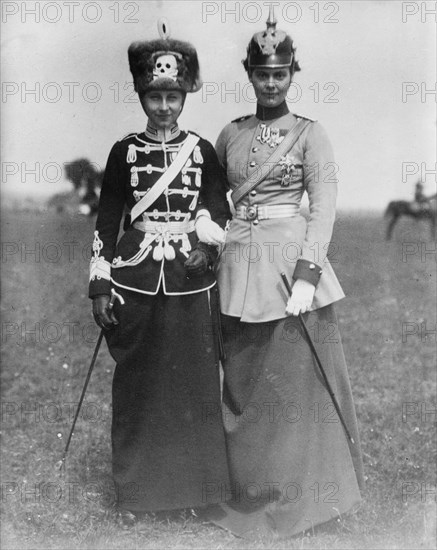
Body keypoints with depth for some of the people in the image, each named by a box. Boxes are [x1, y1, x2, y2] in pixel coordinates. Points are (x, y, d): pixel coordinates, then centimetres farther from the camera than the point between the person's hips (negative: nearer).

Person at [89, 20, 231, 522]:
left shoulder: (202, 151, 4)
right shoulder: (124, 152, 2)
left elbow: (219, 210, 8)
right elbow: (106, 220, 3)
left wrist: (206, 242, -13)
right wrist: (100, 286, -2)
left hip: (191, 283, 1)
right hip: (135, 281, 0)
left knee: (194, 384, 6)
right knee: (137, 386, 6)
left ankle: (195, 484, 22)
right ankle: (134, 490, 20)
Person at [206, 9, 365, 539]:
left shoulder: (309, 133, -2)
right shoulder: (231, 133, 10)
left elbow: (324, 207, -10)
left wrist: (306, 273, -21)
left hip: (291, 258, -4)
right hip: (238, 262, 4)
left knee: (297, 377, 2)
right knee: (242, 379, 11)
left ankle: (299, 491, 20)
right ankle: (247, 489, 28)